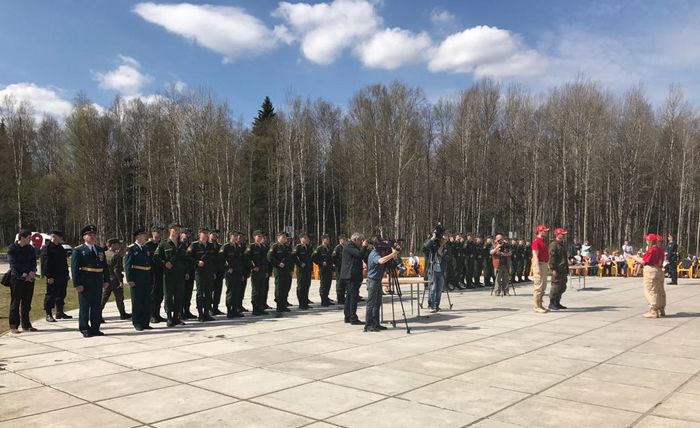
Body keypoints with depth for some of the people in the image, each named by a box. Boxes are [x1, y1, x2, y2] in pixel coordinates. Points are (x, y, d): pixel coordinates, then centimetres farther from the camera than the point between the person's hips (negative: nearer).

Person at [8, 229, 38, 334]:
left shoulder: (30, 249, 10)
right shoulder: (12, 248, -5)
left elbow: (33, 262, 8)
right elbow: (14, 264, -11)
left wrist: (32, 272, -12)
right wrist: (24, 275, -17)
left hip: (29, 278, 5)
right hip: (17, 279, -5)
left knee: (27, 303, 10)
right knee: (15, 303, 0)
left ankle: (26, 325, 17)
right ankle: (13, 326, 5)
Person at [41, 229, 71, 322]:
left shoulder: (60, 248, 16)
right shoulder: (47, 248, -10)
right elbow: (46, 263, -15)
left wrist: (67, 274, 19)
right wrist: (49, 276, -19)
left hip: (62, 276, 8)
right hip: (53, 277, -8)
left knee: (61, 294, 13)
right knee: (50, 295, -1)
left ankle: (60, 312, 23)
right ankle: (48, 315, 6)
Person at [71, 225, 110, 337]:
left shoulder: (100, 250, 14)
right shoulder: (78, 250, -3)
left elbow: (105, 266, 16)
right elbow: (74, 268, -8)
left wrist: (106, 280, 8)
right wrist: (77, 284, -14)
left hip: (98, 283, 5)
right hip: (85, 283, -5)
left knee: (97, 306, 9)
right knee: (84, 306, 2)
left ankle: (95, 328, 18)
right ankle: (85, 329, 11)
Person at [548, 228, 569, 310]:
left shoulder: (562, 244, 20)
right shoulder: (553, 244, -11)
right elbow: (552, 257, -18)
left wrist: (567, 269, 24)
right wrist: (553, 269, -23)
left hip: (563, 270, 10)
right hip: (557, 270, -10)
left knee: (562, 287, 13)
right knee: (556, 286, -9)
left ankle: (557, 303, 22)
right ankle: (551, 304, -4)